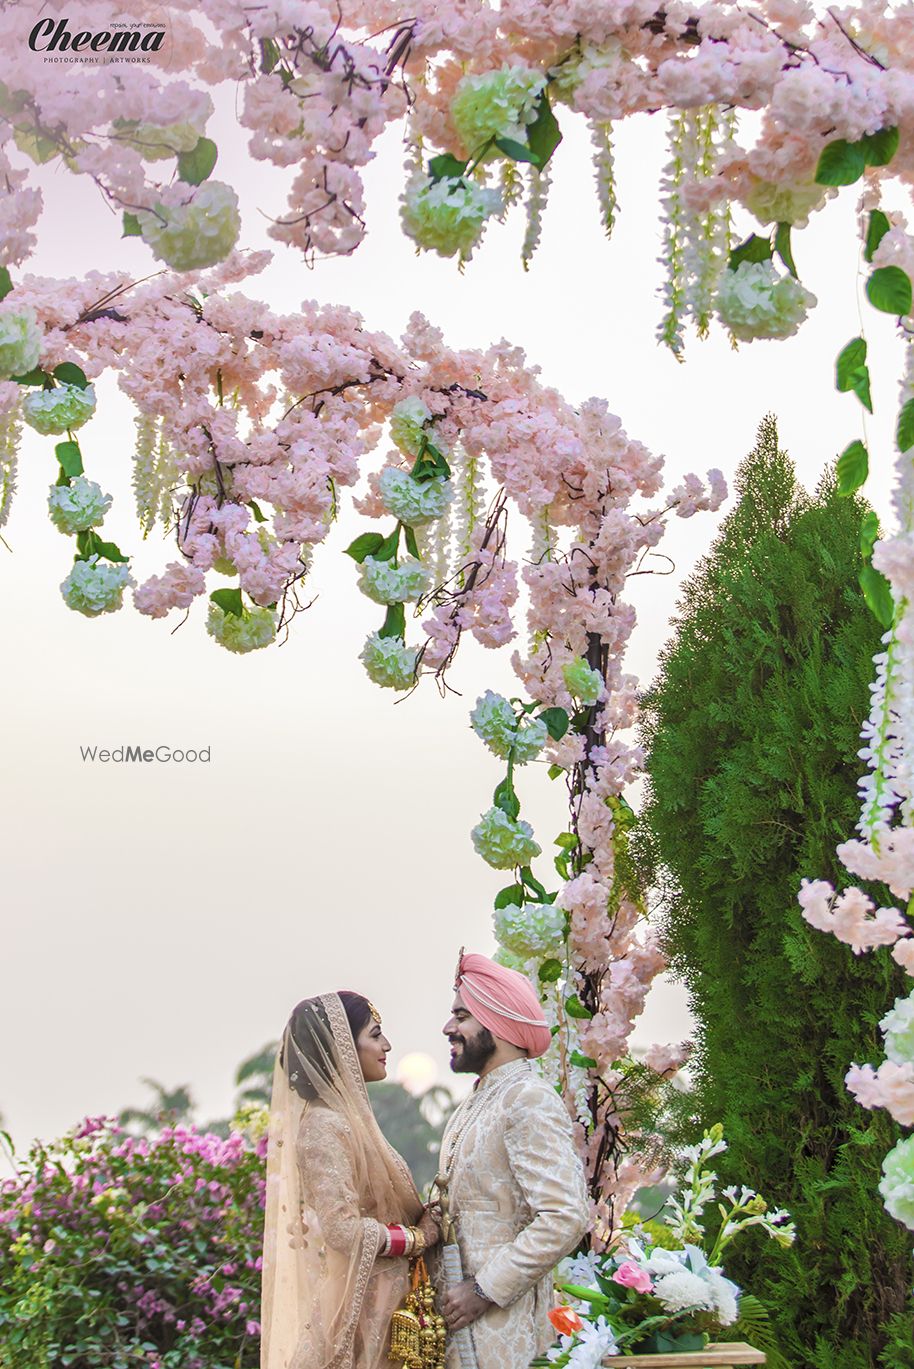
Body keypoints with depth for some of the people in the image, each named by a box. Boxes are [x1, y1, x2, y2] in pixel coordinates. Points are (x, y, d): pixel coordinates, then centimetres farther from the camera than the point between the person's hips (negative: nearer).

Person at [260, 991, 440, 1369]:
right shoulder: (324, 1124, -19)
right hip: (356, 1307, -9)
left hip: (378, 1301, 9)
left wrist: (424, 1217, 3)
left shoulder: (345, 1115, 10)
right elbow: (345, 1231, -25)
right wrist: (421, 1236, -12)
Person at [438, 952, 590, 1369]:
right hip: (460, 1306, 8)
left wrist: (484, 1292, -20)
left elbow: (564, 1220, -24)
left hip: (501, 1319, -8)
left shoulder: (529, 1100, -16)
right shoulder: (477, 1102, 14)